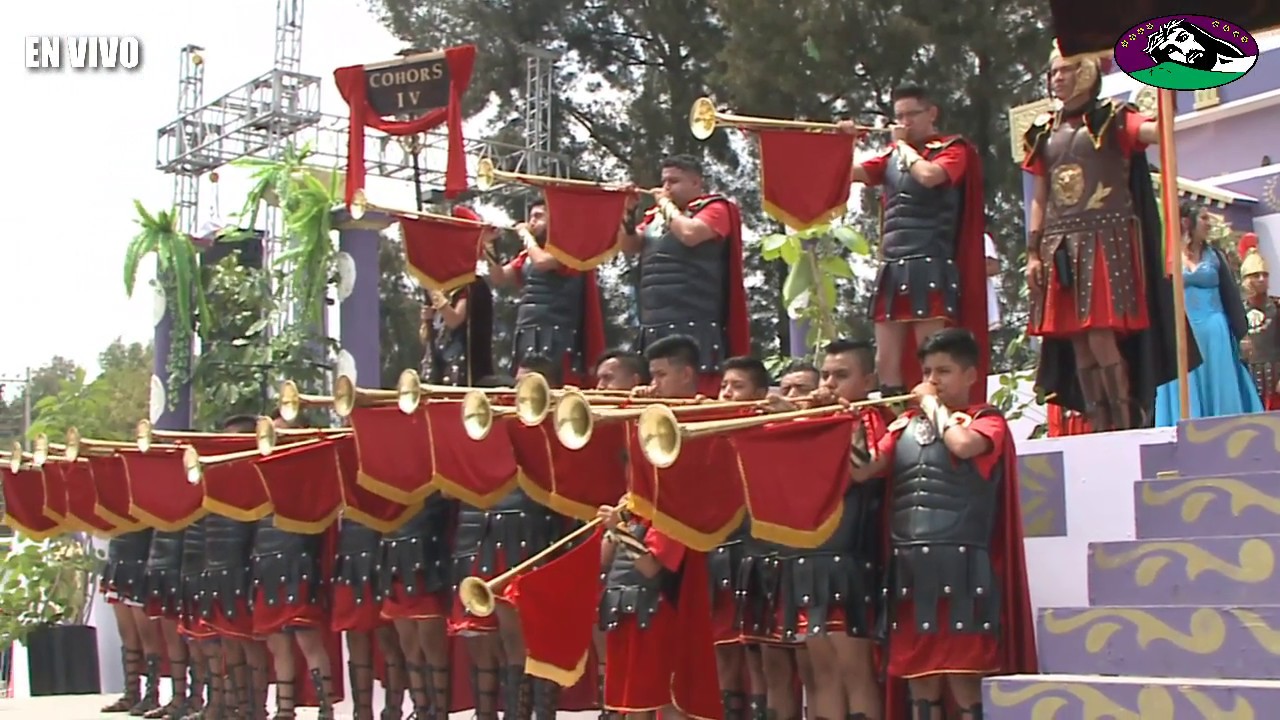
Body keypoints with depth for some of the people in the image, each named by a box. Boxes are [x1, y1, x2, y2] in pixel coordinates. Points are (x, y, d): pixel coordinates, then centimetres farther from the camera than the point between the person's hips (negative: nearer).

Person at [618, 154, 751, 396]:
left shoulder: (715, 208, 2)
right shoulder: (657, 215, 23)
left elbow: (689, 234, -16)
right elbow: (629, 246, 19)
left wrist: (667, 205, -1)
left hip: (693, 325, -7)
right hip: (653, 326, 7)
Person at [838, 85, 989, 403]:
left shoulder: (953, 149, 1)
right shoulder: (894, 155, 20)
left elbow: (929, 175, -18)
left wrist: (905, 146, -2)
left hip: (930, 266, -7)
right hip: (892, 267, 7)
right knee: (886, 361, 4)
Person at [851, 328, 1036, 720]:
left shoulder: (987, 421, 3)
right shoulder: (905, 425, 16)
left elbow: (962, 445, -20)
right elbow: (862, 471, 7)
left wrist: (934, 405, -5)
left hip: (961, 567, -5)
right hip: (909, 569, 5)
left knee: (964, 682, -5)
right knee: (919, 683, 11)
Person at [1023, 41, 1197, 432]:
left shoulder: (1111, 118, 2)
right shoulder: (1044, 131, 16)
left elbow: (1153, 131, -19)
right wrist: (1033, 252, 10)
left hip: (1106, 239, -5)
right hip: (1061, 245, 5)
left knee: (1102, 338, -13)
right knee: (1077, 344, 3)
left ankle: (1127, 425, -5)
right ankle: (1099, 429, 9)